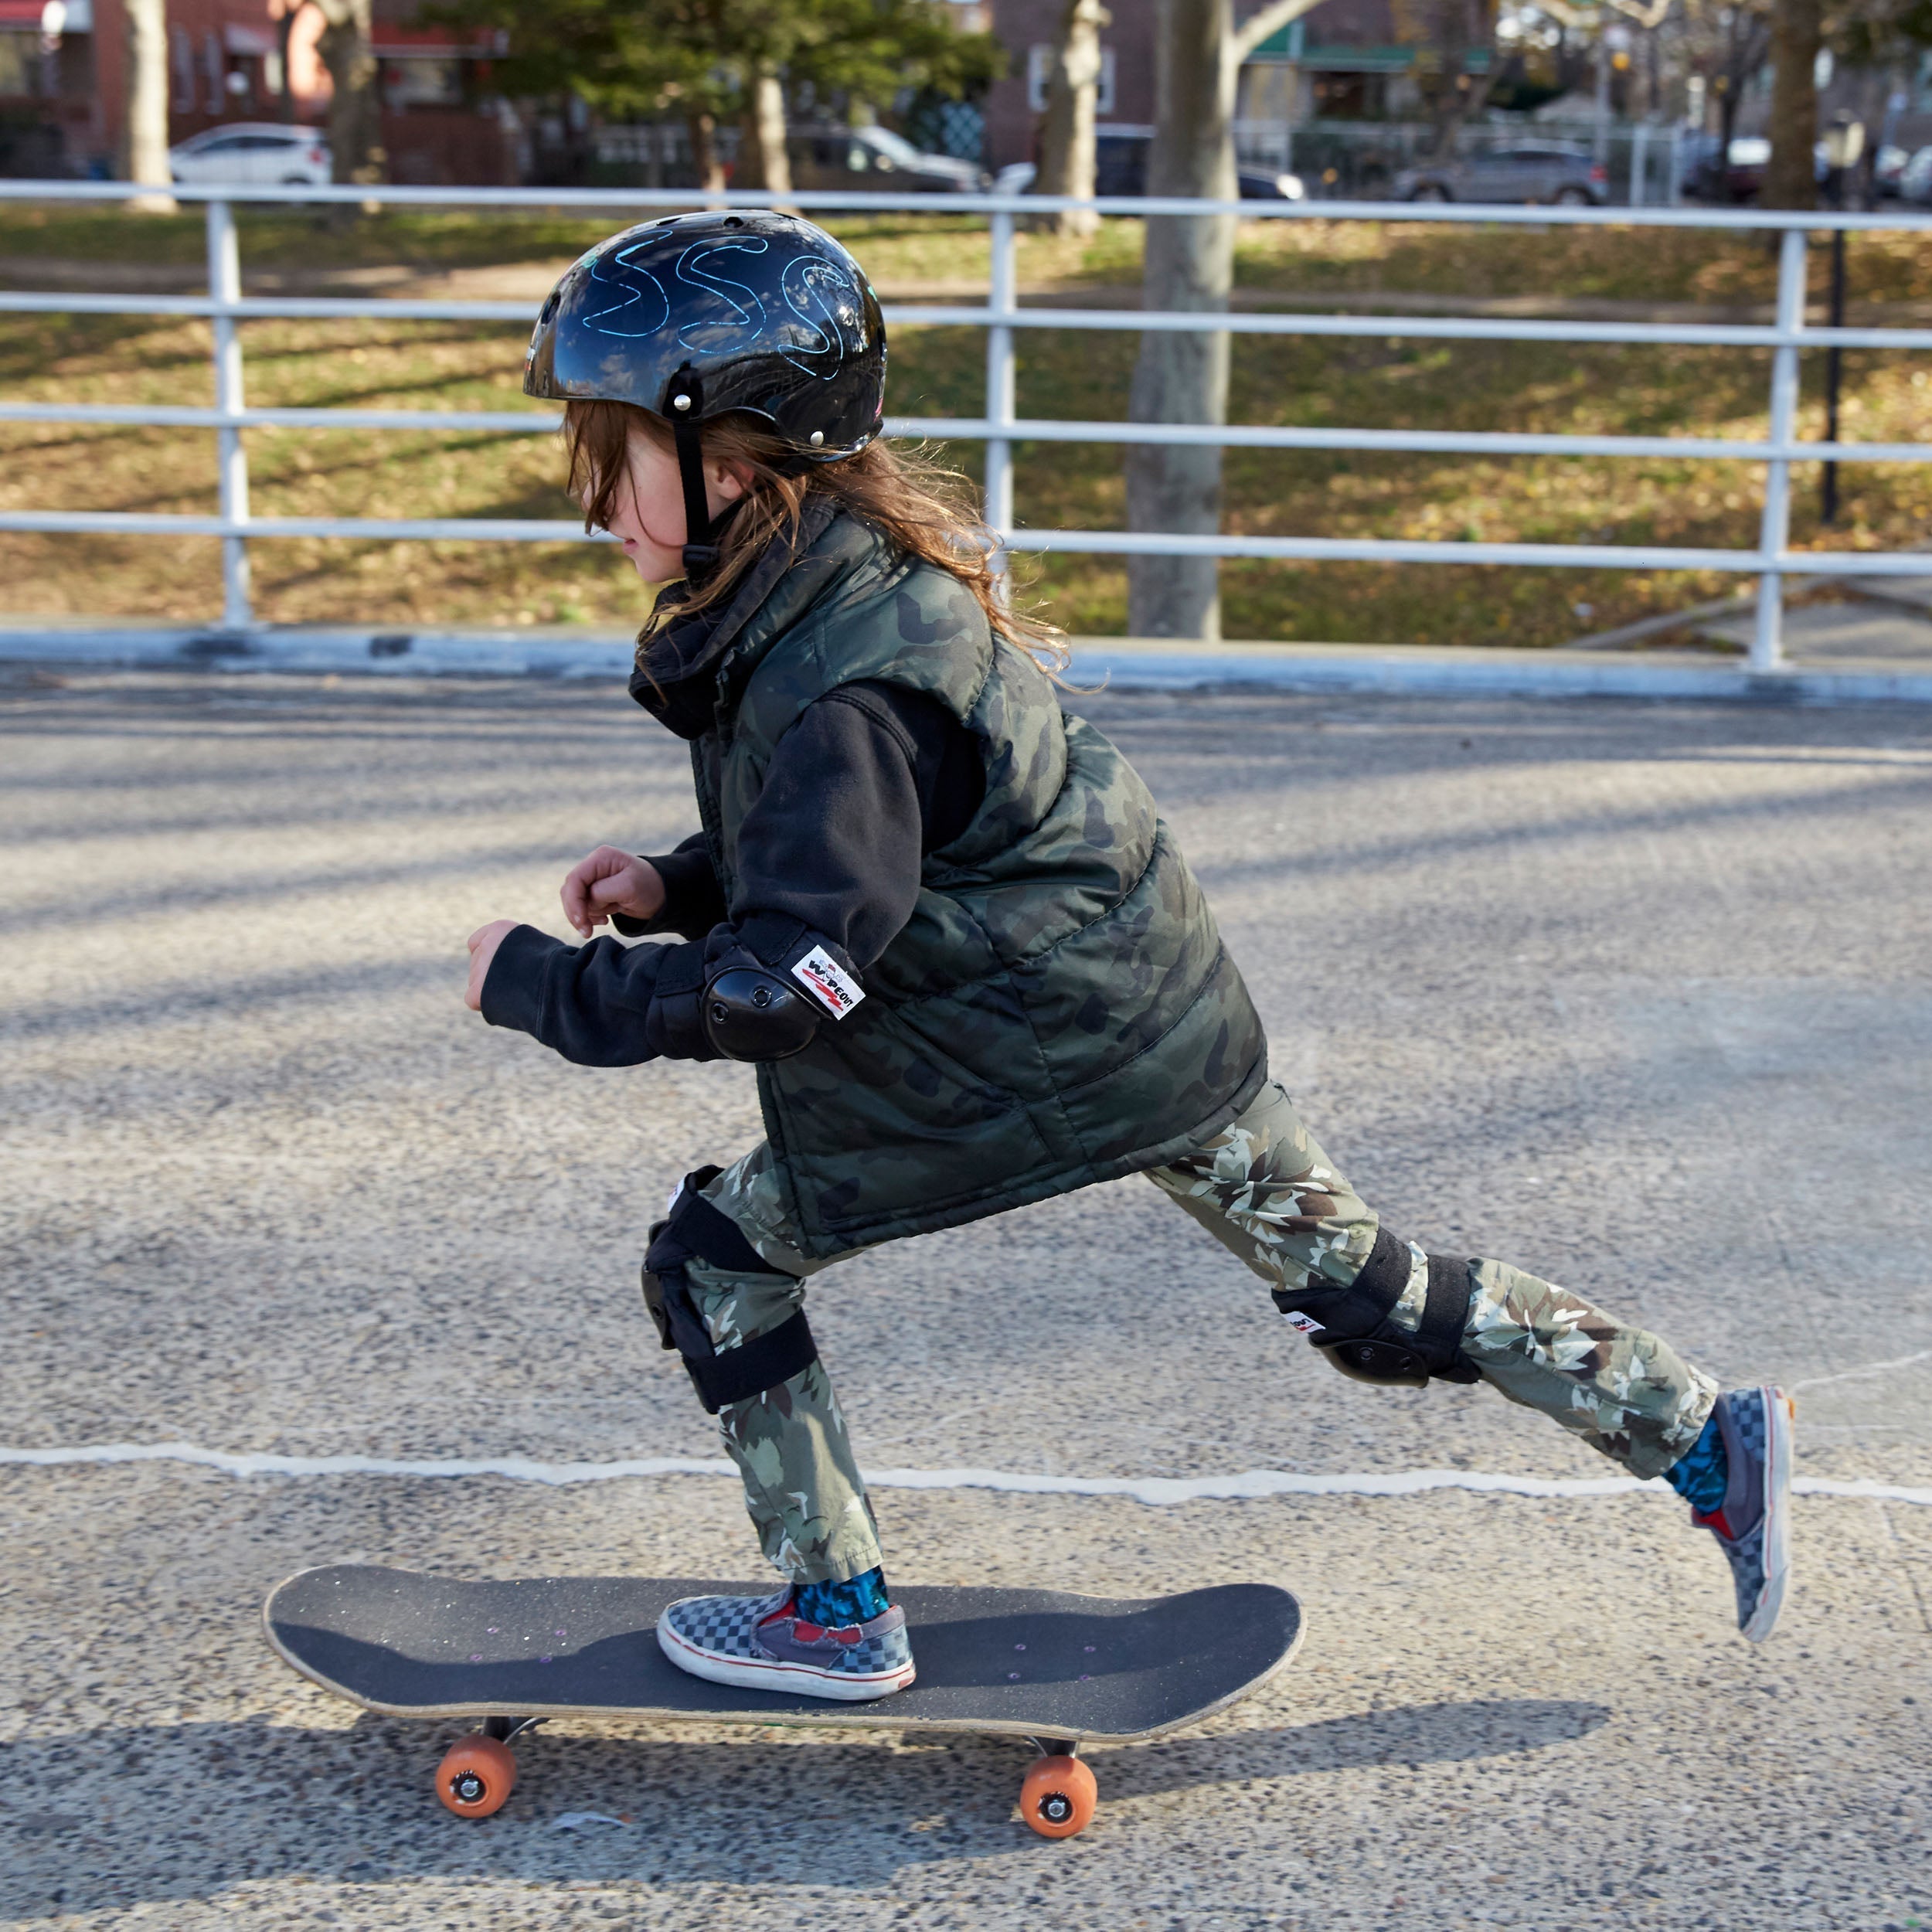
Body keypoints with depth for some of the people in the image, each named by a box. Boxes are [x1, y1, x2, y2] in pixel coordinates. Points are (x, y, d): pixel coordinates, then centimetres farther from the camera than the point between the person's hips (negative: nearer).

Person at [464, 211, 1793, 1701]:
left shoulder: (842, 686, -26)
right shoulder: (853, 581, 4)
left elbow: (778, 989, -29)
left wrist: (535, 981, -17)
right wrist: (678, 886, 5)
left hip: (1021, 1066, -9)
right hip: (1157, 1014, 9)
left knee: (718, 1257, 5)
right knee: (1362, 1282, 18)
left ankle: (838, 1617, 17)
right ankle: (1710, 1438, 26)